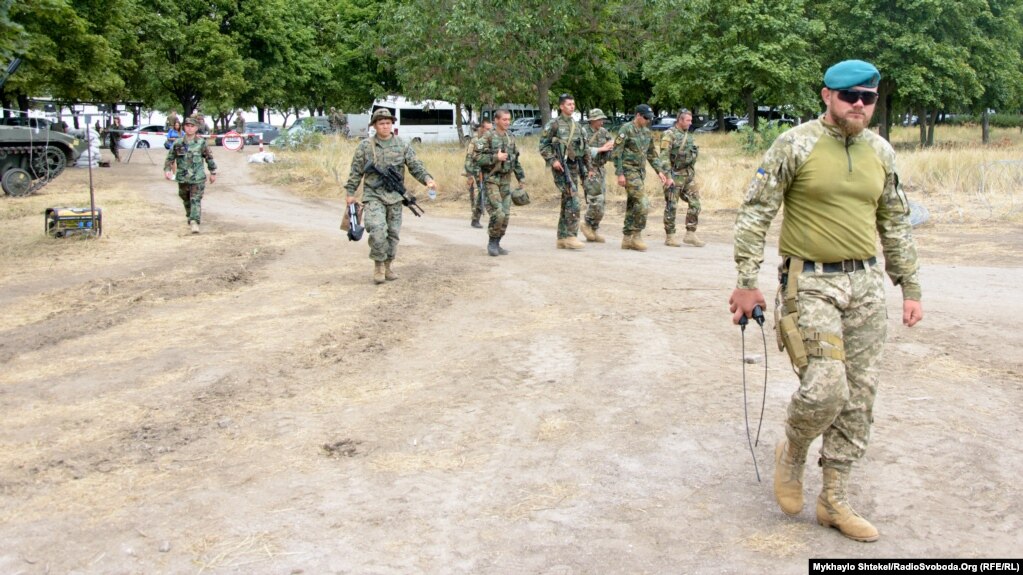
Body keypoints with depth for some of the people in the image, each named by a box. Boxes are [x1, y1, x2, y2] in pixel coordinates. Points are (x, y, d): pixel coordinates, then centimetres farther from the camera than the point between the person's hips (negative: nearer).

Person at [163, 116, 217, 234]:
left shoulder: (202, 143, -2)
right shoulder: (178, 143, 1)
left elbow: (209, 158, 7)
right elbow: (170, 158, 7)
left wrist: (213, 173, 10)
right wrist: (167, 170, -7)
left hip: (198, 178, -3)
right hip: (183, 178, 3)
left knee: (196, 200, -12)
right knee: (186, 200, 15)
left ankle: (194, 222, -17)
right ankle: (190, 219, 34)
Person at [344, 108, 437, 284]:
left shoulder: (402, 146, 4)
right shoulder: (365, 146, 0)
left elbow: (415, 166, 0)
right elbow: (356, 172, 4)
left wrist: (428, 179, -17)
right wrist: (350, 192, 3)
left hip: (395, 197, 3)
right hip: (373, 196, -3)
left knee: (393, 233, 7)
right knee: (378, 230, -20)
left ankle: (387, 266, 23)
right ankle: (378, 264, -2)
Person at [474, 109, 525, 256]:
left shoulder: (511, 138, 11)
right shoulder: (487, 137, -8)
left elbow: (516, 159, 19)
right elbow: (477, 157, -14)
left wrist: (521, 176, 16)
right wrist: (495, 157, -20)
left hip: (506, 180, 6)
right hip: (491, 180, -6)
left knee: (506, 215, 4)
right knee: (498, 214, -14)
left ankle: (497, 244, 15)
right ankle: (491, 243, 3)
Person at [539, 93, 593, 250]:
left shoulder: (577, 126, 16)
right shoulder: (554, 124, -4)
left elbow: (585, 149, 20)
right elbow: (543, 145, -7)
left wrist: (589, 167, 16)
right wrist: (552, 160, -18)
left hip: (574, 167, 7)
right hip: (561, 167, -7)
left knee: (567, 202, 8)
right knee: (573, 200, -16)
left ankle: (562, 238, 13)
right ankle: (571, 236, -14)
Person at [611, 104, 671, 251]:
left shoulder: (647, 132, 13)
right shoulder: (626, 130, -10)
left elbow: (652, 154, 19)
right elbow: (616, 153, -12)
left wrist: (660, 171, 8)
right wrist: (620, 174, -17)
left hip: (640, 172, 8)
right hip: (629, 171, -8)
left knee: (632, 205, 9)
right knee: (643, 202, -17)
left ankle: (627, 239, 14)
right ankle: (636, 235, -8)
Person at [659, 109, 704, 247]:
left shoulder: (688, 135, 15)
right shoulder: (670, 135, -9)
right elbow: (664, 157, -15)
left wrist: (693, 173, 18)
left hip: (689, 174, 7)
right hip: (675, 174, -7)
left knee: (695, 203, 2)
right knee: (671, 206, -1)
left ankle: (690, 234, 8)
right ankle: (670, 237, 6)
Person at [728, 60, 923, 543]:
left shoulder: (881, 152, 10)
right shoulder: (796, 145, -6)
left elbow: (895, 224, 18)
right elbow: (754, 212, -7)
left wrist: (910, 289, 15)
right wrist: (746, 282, -12)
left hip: (866, 285, 6)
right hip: (812, 284, -5)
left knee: (859, 397, 6)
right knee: (825, 389, -15)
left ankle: (834, 500, 20)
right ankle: (792, 452, 19)